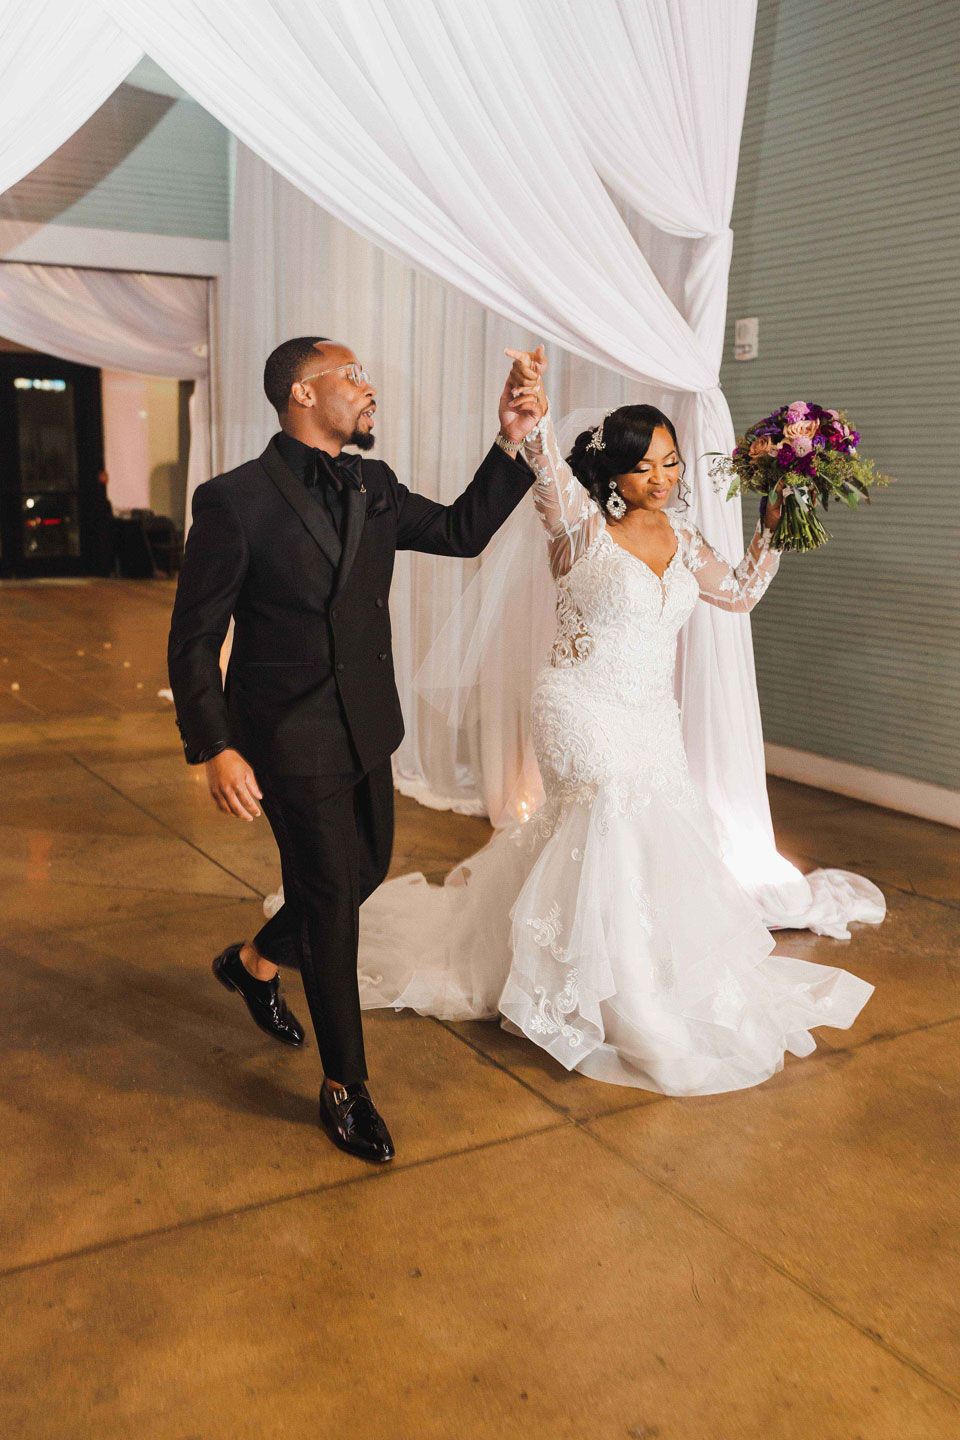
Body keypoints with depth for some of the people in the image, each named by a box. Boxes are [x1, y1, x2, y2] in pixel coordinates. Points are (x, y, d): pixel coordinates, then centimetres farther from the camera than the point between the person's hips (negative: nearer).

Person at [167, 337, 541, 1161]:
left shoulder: (373, 487, 5)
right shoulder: (235, 501, -14)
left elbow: (462, 532, 13)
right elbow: (193, 638, -12)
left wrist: (510, 445, 2)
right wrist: (214, 749, -18)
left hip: (367, 729, 7)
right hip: (291, 743, -7)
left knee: (366, 871, 19)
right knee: (333, 899, 1)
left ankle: (255, 963, 48)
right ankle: (344, 1087, 21)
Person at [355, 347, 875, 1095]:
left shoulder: (678, 533, 6)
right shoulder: (583, 525, -14)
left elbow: (739, 591, 19)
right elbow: (548, 467, -35)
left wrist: (773, 529, 7)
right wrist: (529, 412, -54)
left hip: (654, 719, 7)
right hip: (588, 716, -7)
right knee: (617, 846, -3)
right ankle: (635, 1015, 17)